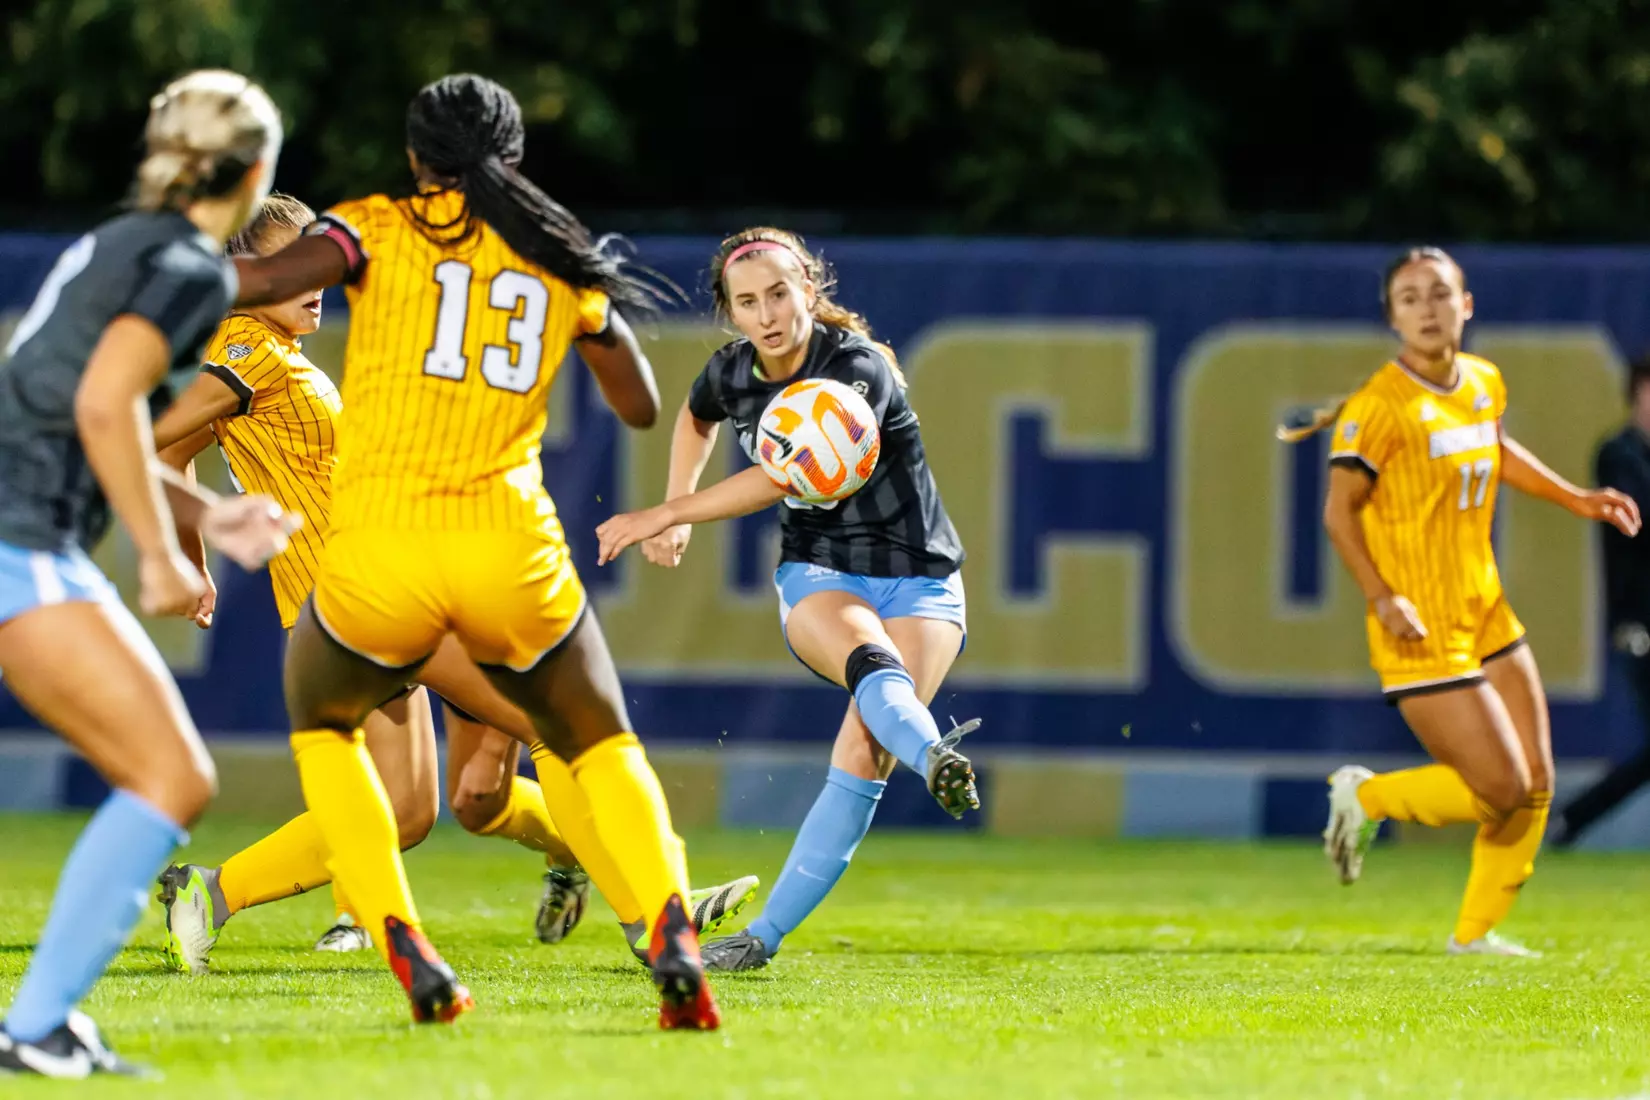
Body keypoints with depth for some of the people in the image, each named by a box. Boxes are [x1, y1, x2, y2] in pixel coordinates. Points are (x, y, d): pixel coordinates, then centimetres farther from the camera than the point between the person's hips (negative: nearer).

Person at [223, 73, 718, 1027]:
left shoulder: (380, 228, 4)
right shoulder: (564, 260, 14)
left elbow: (266, 279, -14)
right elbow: (641, 407, 25)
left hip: (377, 551, -1)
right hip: (511, 547, 2)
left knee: (323, 725, 28)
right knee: (605, 749, 22)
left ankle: (406, 949, 10)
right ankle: (672, 935, -7)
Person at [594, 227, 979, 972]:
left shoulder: (858, 368, -18)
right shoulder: (732, 373, 1)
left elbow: (782, 477, -25)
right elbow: (696, 418, 28)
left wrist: (664, 515, -21)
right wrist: (676, 512, 23)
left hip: (918, 582, -3)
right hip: (818, 578, 3)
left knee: (861, 758, -21)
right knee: (870, 660, -35)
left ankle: (765, 936, -15)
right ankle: (935, 760, -68)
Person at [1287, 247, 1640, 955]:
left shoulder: (1485, 383, 6)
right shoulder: (1380, 406, -17)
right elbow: (1339, 512, -13)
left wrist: (1576, 499, 23)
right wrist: (1383, 602, -22)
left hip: (1486, 614, 8)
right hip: (1421, 632, -8)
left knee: (1536, 782, 7)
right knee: (1502, 790, -11)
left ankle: (1475, 933, 21)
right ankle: (1367, 799, 12)